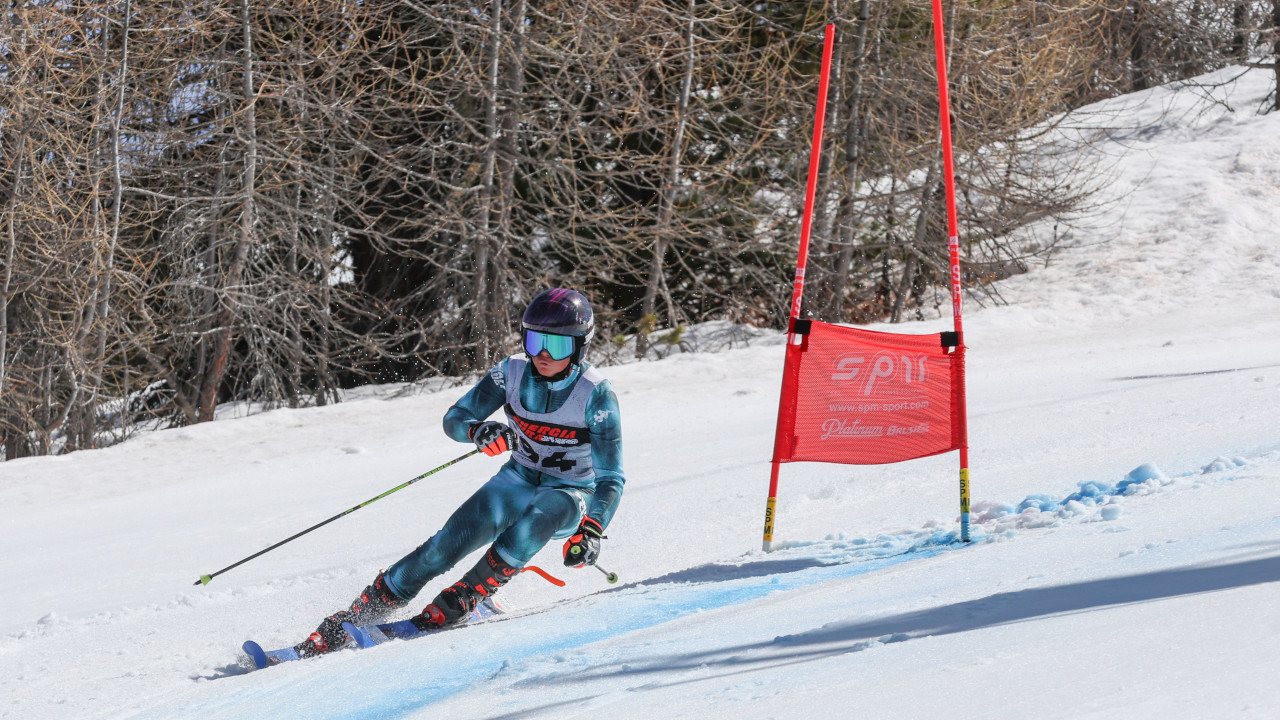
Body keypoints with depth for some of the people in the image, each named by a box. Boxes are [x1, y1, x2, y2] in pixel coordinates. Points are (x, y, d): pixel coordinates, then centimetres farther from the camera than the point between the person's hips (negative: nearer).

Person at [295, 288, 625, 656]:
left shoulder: (596, 395, -20)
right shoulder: (513, 373, -10)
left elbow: (611, 478, -19)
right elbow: (454, 419, -7)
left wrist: (592, 531, -36)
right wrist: (479, 431, -31)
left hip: (571, 499, -2)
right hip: (518, 481, 3)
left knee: (543, 512, -39)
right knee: (455, 538, -23)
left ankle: (459, 601, -36)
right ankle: (349, 621, -22)